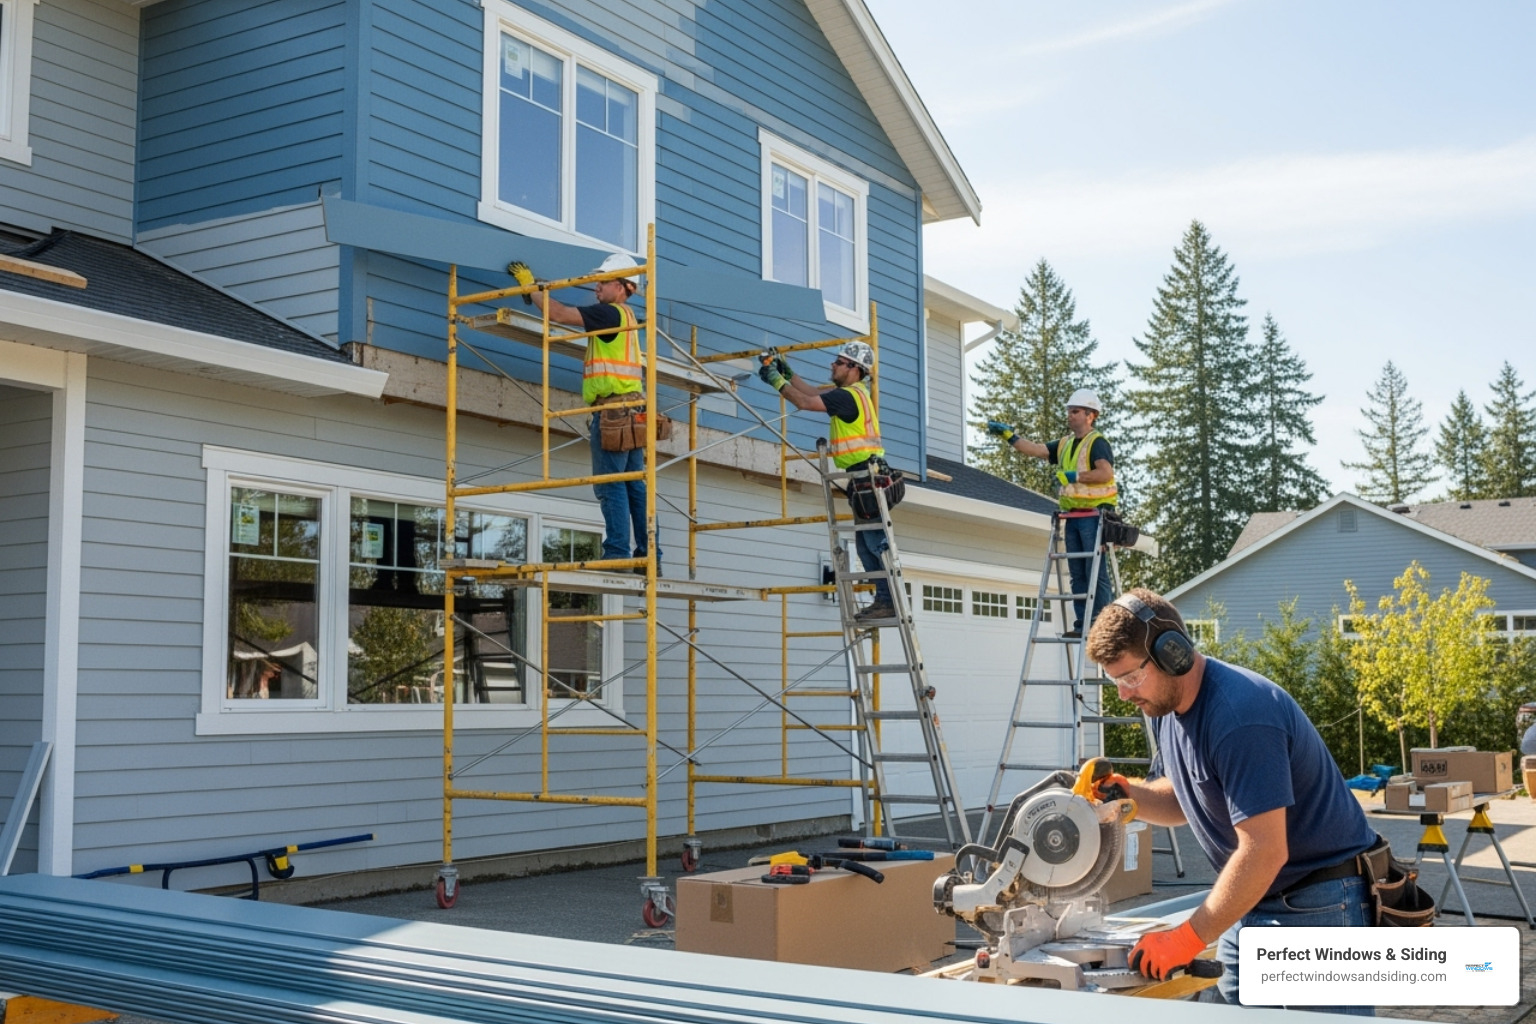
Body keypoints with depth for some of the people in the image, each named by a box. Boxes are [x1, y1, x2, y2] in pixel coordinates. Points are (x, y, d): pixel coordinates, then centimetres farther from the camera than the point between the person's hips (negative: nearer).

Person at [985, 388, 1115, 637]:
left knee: (1096, 573, -9)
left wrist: (1074, 476, -19)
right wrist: (1008, 435, 3)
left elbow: (1106, 473, -21)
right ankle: (1082, 624, 10)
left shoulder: (1097, 443, -7)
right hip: (1072, 516, 8)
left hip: (1093, 516, -8)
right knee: (1077, 574, 7)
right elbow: (1035, 449, 11)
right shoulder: (1065, 445, 17)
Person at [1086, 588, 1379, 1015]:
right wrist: (1129, 794, -6)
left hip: (1322, 903, -9)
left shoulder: (1240, 715, -28)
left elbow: (1265, 851, -30)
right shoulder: (1168, 704, 2)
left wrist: (1187, 939, -27)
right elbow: (1186, 799, 15)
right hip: (1254, 901, 9)